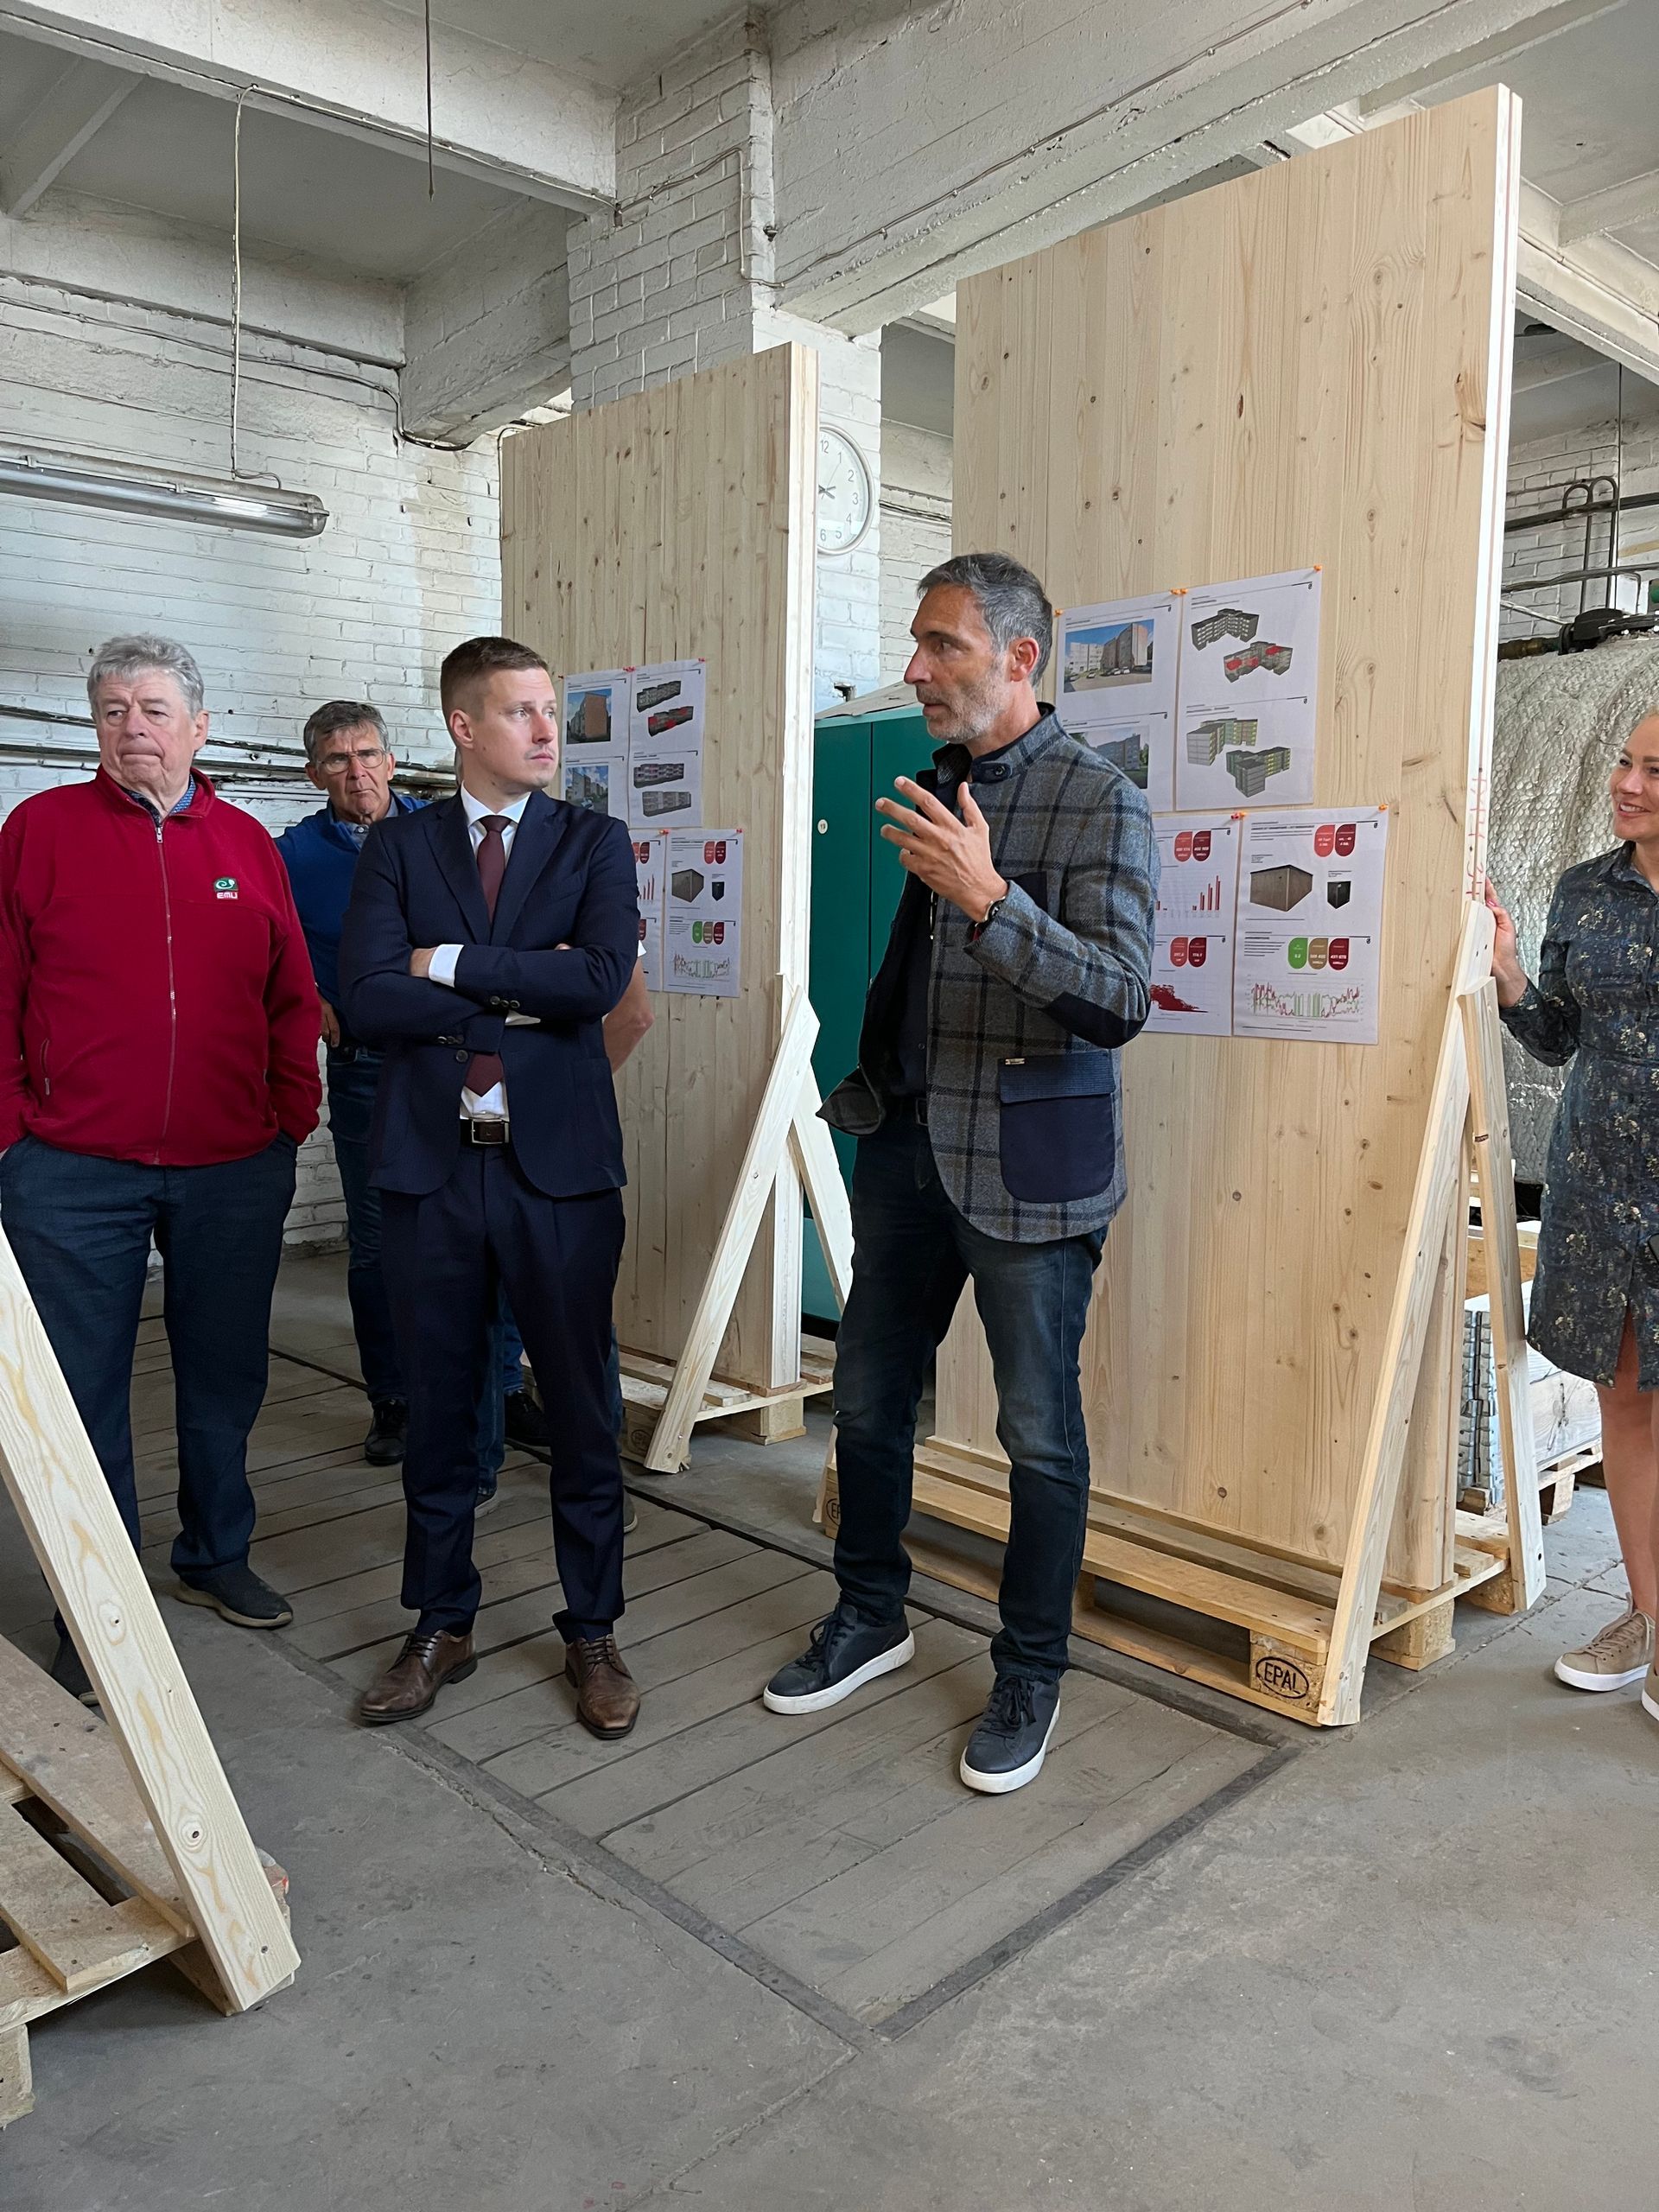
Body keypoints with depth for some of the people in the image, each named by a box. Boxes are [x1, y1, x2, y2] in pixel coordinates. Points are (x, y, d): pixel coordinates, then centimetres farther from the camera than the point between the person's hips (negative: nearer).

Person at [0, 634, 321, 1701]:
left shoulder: (247, 843, 7)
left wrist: (293, 1117, 4)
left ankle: (217, 1556, 34)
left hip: (234, 1174, 3)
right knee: (85, 1394, 7)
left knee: (226, 1378, 14)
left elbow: (293, 998, 10)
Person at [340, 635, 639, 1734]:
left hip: (559, 1162, -1)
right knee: (439, 1407, 13)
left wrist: (452, 963, -11)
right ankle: (441, 1627, 31)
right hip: (431, 1162, 2)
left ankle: (594, 1632, 24)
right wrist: (519, 997, -11)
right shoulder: (397, 843, 6)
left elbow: (602, 978, -15)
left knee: (582, 1408, 7)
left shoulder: (595, 842, 4)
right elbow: (367, 996, -8)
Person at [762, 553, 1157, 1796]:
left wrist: (989, 896, -29)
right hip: (909, 1144, 7)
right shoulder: (924, 788, 11)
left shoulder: (1101, 804, -11)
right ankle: (871, 1619, 37)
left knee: (1040, 1433, 7)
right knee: (869, 1400, 15)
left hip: (1029, 1167, -6)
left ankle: (1031, 1677, 27)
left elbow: (1119, 1003, -21)